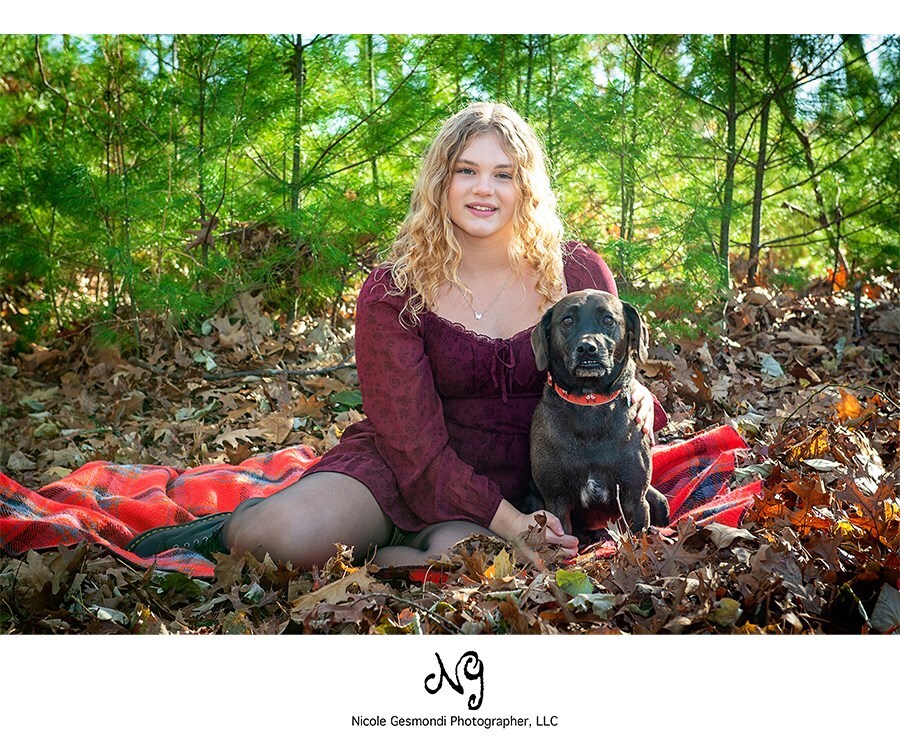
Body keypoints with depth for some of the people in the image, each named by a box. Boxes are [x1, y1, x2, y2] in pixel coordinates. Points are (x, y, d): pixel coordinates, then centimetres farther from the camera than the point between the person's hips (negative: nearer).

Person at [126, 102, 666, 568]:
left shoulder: (579, 275, -2)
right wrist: (504, 519, -24)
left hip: (516, 488, 2)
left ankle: (344, 554, -6)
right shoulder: (395, 291, -9)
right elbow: (413, 440, -13)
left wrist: (635, 393, -14)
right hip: (401, 467, -1)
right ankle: (238, 529, 5)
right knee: (292, 534, -32)